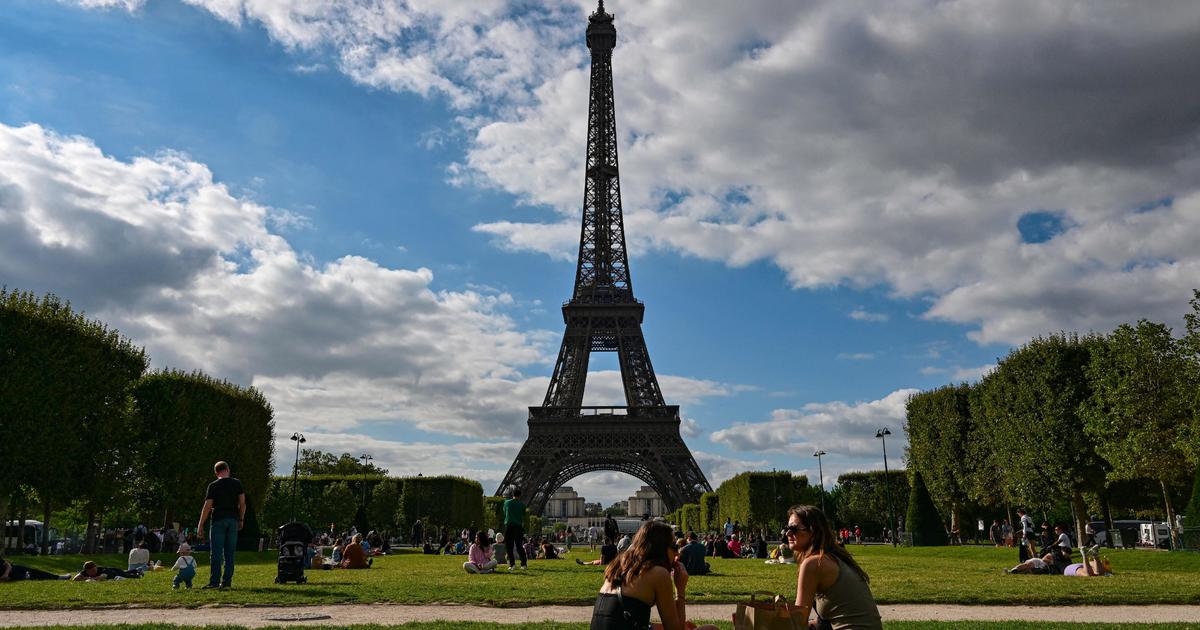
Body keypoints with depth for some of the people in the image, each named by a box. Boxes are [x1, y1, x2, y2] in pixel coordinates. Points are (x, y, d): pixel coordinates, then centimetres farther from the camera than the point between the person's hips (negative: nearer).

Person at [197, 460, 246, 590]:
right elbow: (242, 503, 5)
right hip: (233, 520, 3)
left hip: (219, 520, -3)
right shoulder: (237, 484, 6)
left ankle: (214, 582, -3)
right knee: (230, 553, 6)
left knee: (216, 553, -1)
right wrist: (241, 519, 14)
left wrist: (200, 525, -1)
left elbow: (207, 506, -6)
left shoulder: (213, 486, -3)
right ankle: (227, 581, 7)